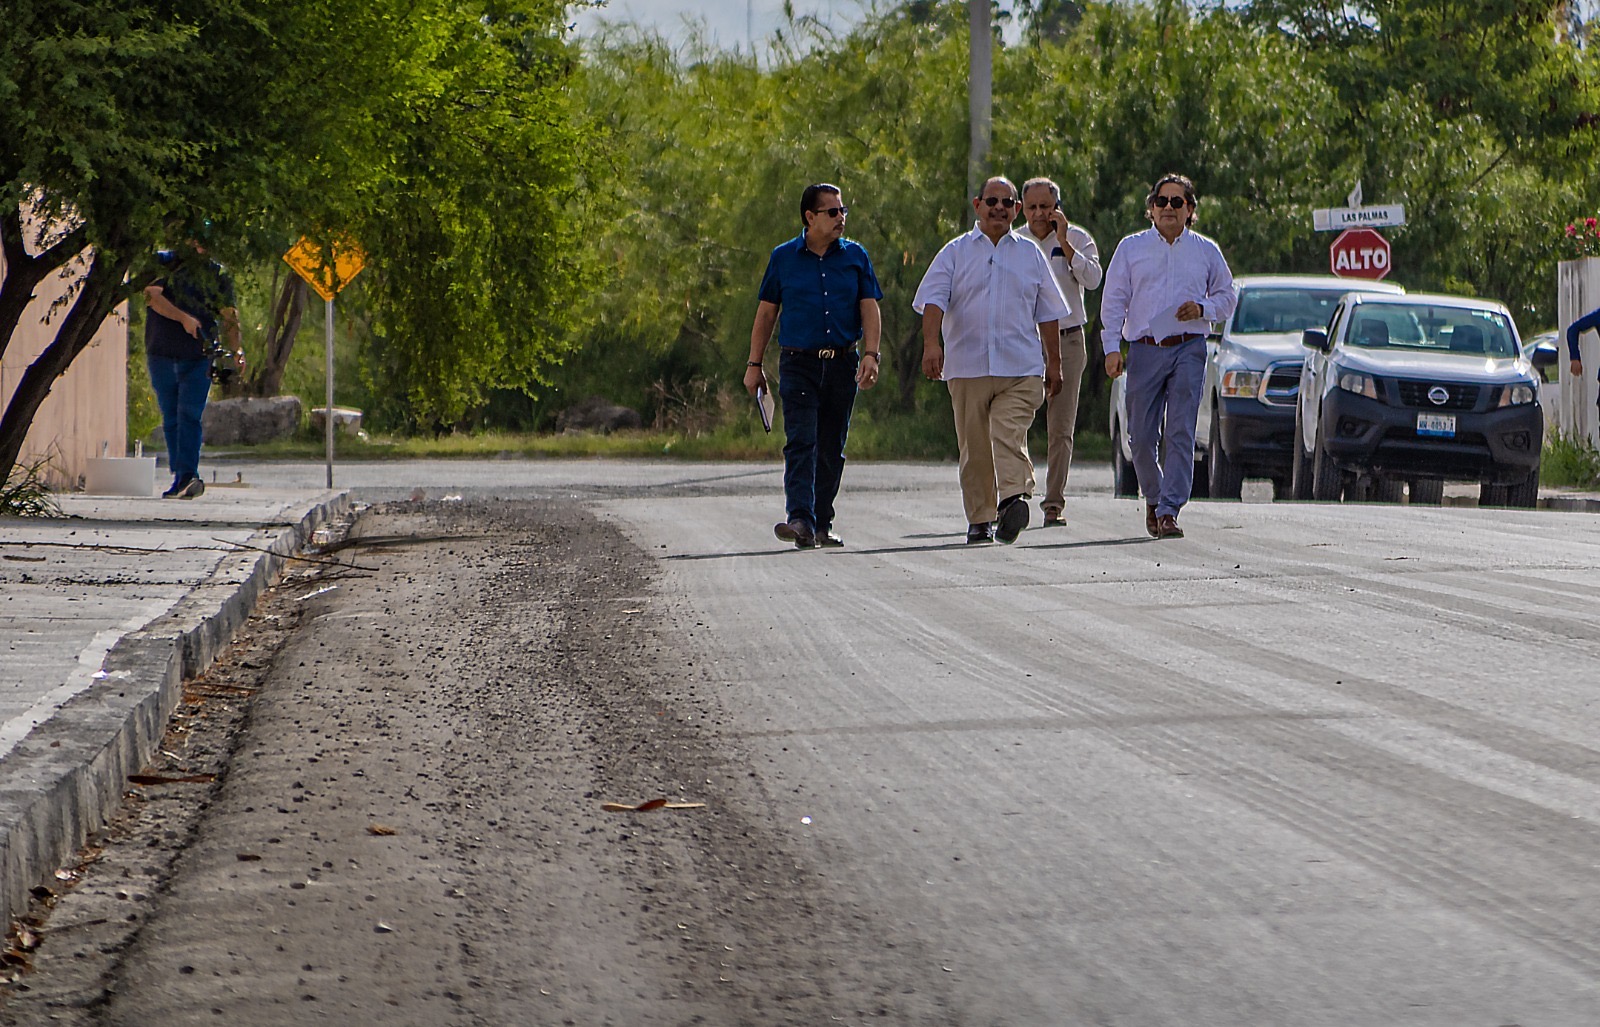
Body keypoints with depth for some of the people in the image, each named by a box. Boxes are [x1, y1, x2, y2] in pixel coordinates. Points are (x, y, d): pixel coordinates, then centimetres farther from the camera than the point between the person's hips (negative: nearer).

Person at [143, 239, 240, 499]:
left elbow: (229, 316, 6)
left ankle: (187, 476, -21)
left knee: (189, 416, -13)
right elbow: (152, 296, -13)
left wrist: (236, 351, -5)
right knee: (171, 420, 7)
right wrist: (183, 317, -24)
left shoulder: (218, 274, 8)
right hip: (161, 356, 1)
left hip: (198, 358, -1)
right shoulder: (163, 263, 3)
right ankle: (181, 478, 16)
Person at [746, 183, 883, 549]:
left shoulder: (855, 256, 7)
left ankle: (823, 524, 17)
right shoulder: (784, 258, 4)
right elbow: (766, 312, 9)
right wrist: (754, 364, 6)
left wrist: (871, 354, -10)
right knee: (801, 442, -15)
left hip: (843, 364, 2)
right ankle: (800, 521, -24)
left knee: (831, 448, 7)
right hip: (799, 364, -2)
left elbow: (870, 309, 5)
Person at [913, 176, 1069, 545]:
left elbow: (1048, 313, 19)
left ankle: (1015, 496, -36)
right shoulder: (955, 252, 10)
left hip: (1021, 367, 0)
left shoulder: (1030, 254, 15)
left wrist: (1054, 362, 14)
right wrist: (930, 342, -19)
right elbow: (934, 300, -2)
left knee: (1009, 435, -20)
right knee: (974, 447, 2)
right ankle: (980, 519, 9)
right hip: (968, 367, 1)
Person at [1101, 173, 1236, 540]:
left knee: (1180, 433, -11)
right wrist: (1112, 348, -4)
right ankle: (1153, 498, 26)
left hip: (1188, 348, -1)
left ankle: (1168, 510, -12)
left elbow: (1227, 296, 17)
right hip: (1144, 350, 1)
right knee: (1142, 435, 2)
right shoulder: (1131, 248, 9)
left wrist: (1202, 309, -5)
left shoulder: (1206, 251, 11)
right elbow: (1113, 301, 7)